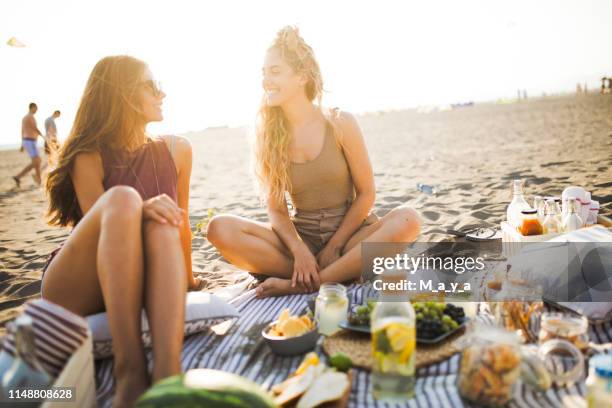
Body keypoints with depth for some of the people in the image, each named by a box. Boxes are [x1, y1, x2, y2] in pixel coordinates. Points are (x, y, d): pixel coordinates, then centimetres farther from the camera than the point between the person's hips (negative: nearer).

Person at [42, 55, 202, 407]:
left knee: (161, 224, -32)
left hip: (139, 285, 3)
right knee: (122, 198, -32)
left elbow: (179, 220, 13)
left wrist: (188, 279, 21)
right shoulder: (89, 157, -5)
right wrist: (140, 210, -36)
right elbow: (106, 223, -15)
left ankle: (169, 375, -51)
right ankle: (130, 368, -44)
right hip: (75, 292, -2)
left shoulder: (176, 150, 5)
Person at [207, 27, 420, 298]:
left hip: (348, 232, -1)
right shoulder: (267, 134, 0)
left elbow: (366, 194, -4)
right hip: (300, 236, 2)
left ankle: (303, 284, -27)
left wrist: (333, 247, -9)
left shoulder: (340, 124, -7)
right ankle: (343, 273, -21)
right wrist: (299, 251, -19)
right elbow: (276, 209, -2)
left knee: (406, 219, -31)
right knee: (220, 228, -21)